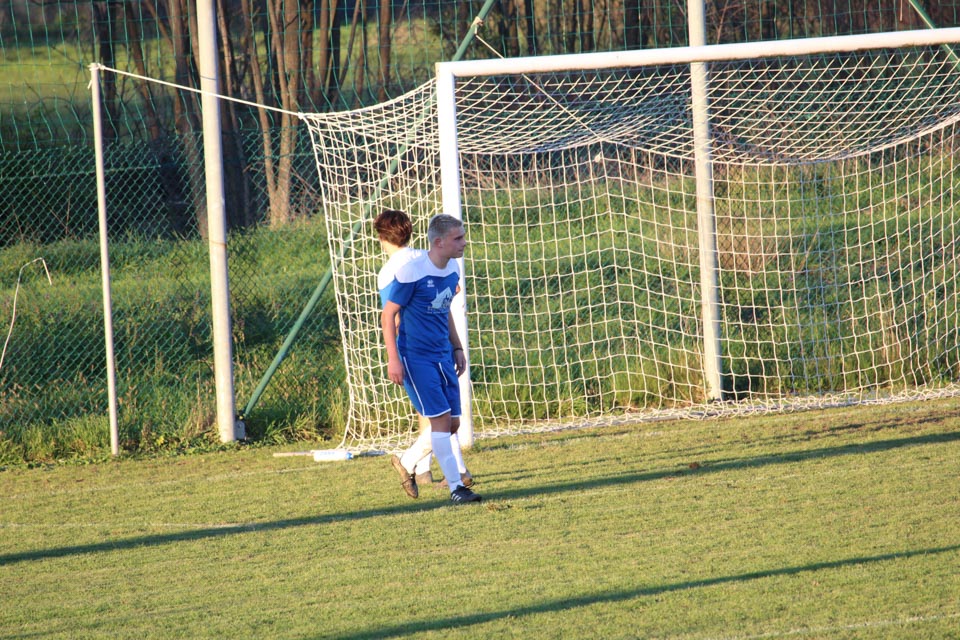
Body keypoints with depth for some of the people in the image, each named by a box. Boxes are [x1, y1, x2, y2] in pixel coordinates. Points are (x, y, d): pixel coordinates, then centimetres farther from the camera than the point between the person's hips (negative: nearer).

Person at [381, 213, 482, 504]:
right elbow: (388, 315, -12)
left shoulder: (452, 269, 5)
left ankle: (409, 465, 24)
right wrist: (393, 359, -16)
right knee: (441, 418, -13)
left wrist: (457, 348, 19)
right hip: (416, 357, -8)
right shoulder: (412, 272, -18)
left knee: (452, 423, 5)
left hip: (443, 356, 8)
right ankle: (455, 487, -11)